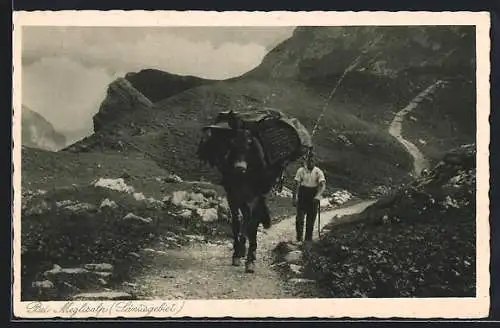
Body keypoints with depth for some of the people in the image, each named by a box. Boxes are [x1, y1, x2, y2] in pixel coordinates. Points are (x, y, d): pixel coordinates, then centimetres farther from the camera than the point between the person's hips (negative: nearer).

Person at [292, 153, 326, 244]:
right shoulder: (301, 170, -2)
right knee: (300, 217, -9)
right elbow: (297, 185, -1)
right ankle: (299, 238, 1)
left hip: (313, 198, 0)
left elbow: (323, 185, -14)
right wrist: (295, 198, -8)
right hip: (302, 196, 0)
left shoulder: (318, 172, -5)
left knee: (311, 219, 5)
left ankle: (308, 238, 16)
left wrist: (317, 196, -29)